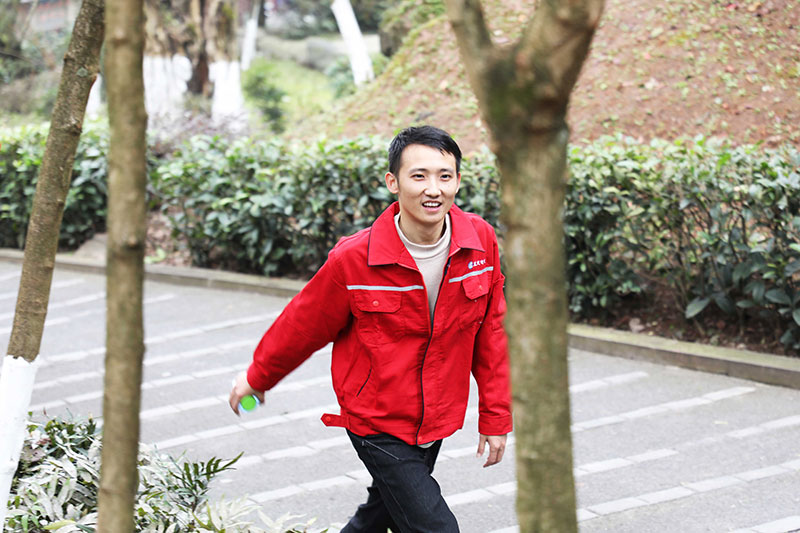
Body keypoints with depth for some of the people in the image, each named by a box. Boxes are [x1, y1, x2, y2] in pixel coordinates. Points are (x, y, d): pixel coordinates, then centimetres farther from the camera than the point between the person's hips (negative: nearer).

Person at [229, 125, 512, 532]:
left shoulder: (481, 241, -11)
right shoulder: (353, 259, -22)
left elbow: (490, 333, 1)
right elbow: (303, 326, -4)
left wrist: (495, 417, 5)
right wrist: (257, 378, 10)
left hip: (437, 420, 5)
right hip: (376, 421, -5)